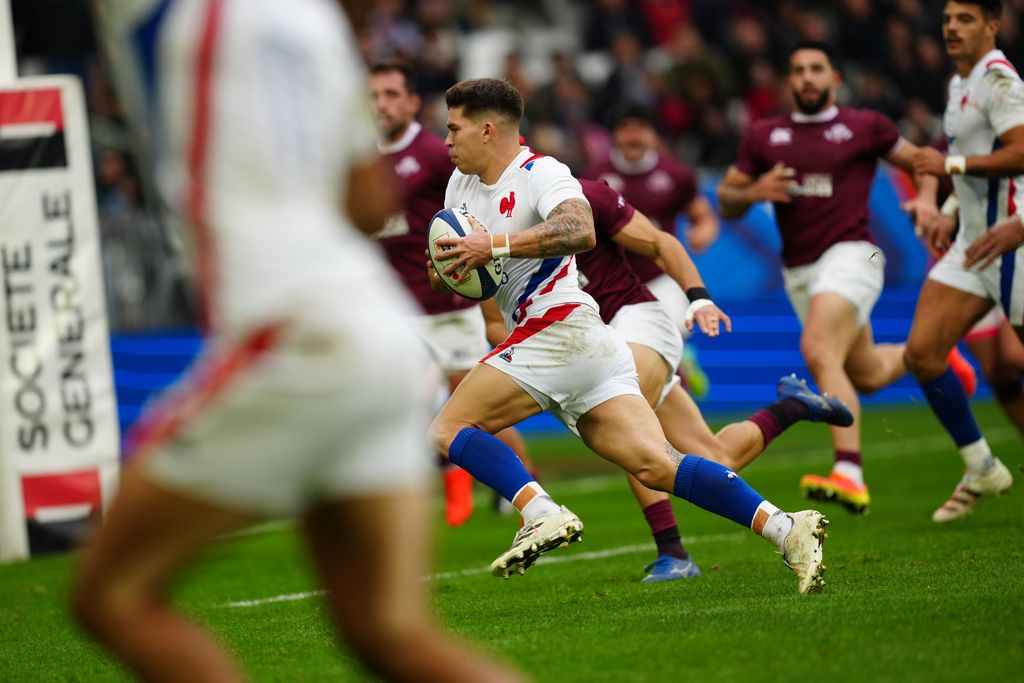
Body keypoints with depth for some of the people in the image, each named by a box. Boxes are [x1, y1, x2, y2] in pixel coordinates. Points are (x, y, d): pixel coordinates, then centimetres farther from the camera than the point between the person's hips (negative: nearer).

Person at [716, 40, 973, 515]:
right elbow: (726, 200, 14)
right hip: (798, 270, 6)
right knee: (867, 375, 15)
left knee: (818, 351, -29)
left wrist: (927, 199, -5)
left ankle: (849, 476, -37)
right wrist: (753, 192, -8)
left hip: (850, 255, -6)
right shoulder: (763, 136, 11)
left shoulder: (865, 127, 3)